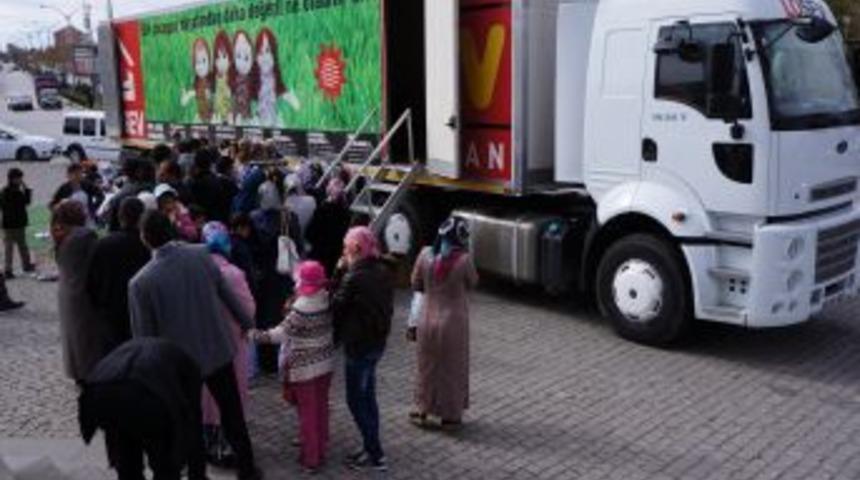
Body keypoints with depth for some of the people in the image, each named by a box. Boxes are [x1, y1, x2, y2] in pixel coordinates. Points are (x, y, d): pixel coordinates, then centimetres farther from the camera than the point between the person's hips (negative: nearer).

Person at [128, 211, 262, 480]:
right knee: (232, 414, 18)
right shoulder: (202, 255, -11)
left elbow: (143, 334, -11)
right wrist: (247, 323, 16)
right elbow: (228, 293, 1)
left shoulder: (141, 282, -19)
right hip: (218, 349, 3)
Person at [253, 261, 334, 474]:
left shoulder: (300, 309, -22)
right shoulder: (327, 301, -3)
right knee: (321, 408, 18)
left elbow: (281, 333, -20)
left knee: (307, 412, 5)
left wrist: (257, 336, -12)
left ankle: (311, 458, 14)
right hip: (325, 362, 6)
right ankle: (320, 447, 31)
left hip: (304, 367, -6)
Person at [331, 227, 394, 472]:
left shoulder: (354, 278, -23)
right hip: (377, 341, 8)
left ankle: (375, 455, 9)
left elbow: (336, 305, -14)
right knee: (367, 397, 19)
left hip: (358, 346, -8)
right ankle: (372, 448, 29)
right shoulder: (384, 271, 1)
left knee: (356, 400, 4)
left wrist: (340, 272, -11)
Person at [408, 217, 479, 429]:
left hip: (428, 320, 3)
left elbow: (415, 284, 3)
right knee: (452, 369, 13)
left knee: (428, 366, 19)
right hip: (454, 322, -3)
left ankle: (423, 411, 30)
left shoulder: (426, 255, -8)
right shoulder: (463, 260, -19)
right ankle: (450, 416, 24)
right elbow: (472, 283, -1)